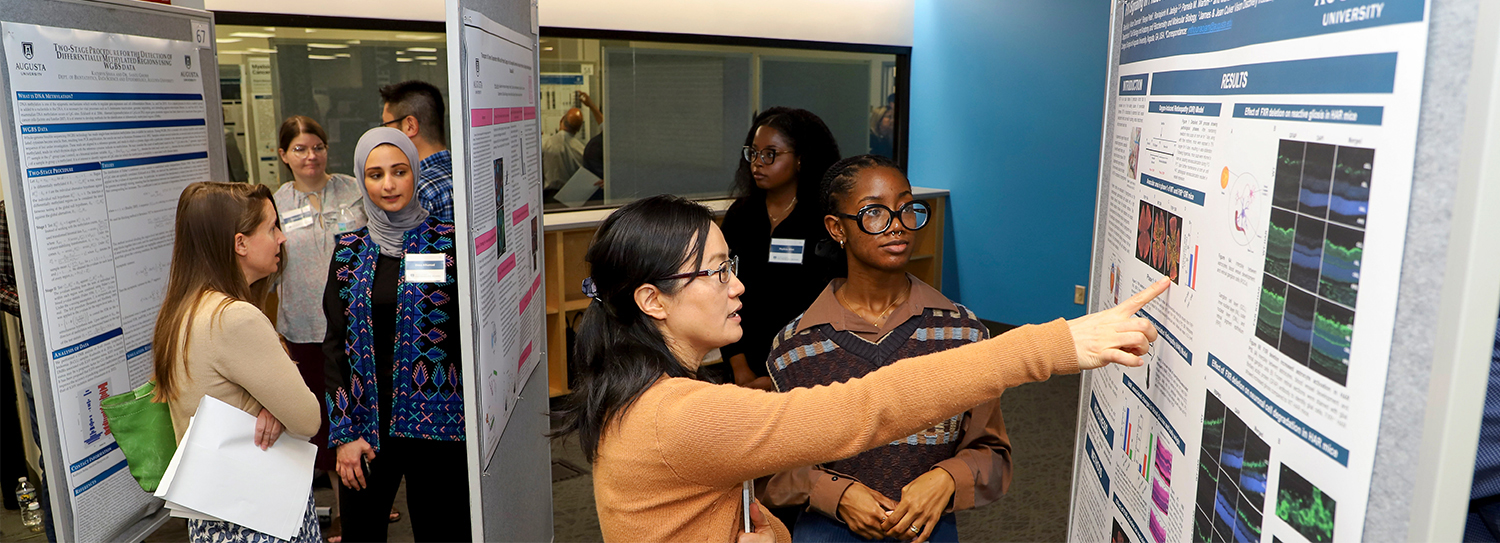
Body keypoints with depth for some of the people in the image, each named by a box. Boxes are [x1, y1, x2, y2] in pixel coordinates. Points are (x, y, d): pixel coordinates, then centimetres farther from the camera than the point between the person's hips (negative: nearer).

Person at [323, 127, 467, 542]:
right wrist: (343, 433, 0)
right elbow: (335, 345, 4)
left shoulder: (447, 242, -4)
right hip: (366, 420, 3)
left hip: (437, 419, -3)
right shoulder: (349, 250, 5)